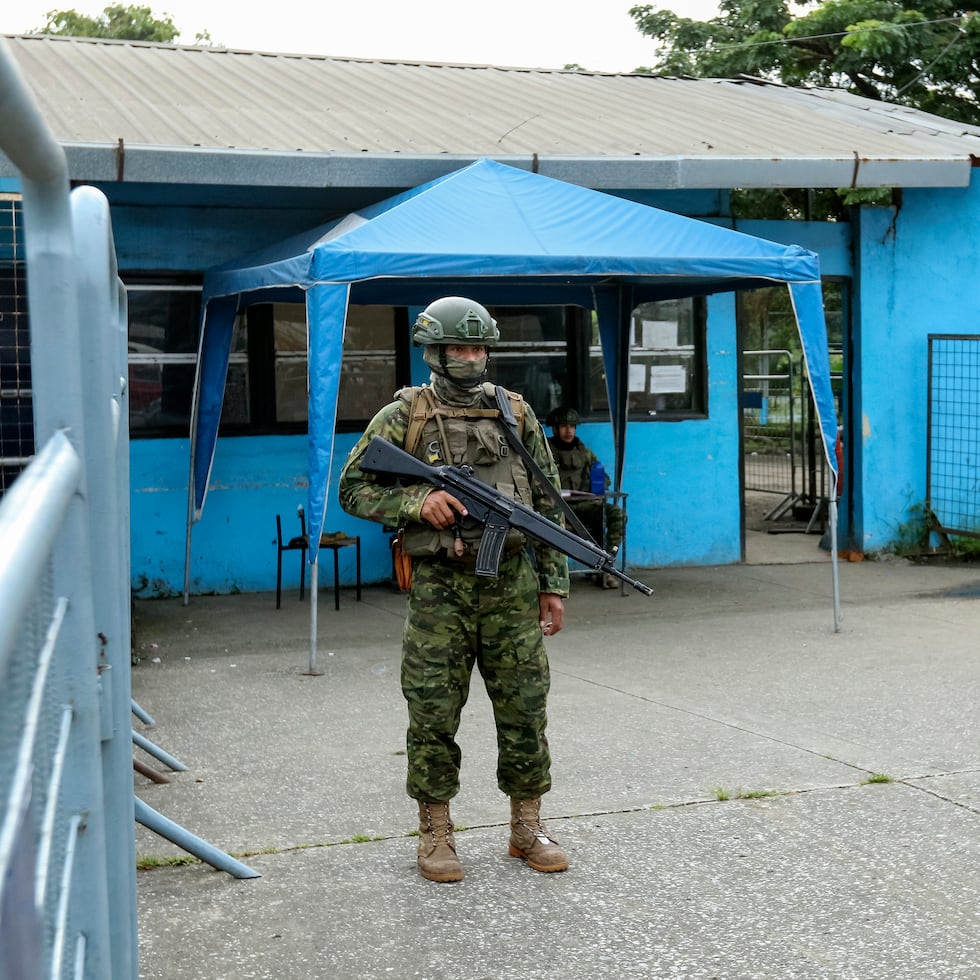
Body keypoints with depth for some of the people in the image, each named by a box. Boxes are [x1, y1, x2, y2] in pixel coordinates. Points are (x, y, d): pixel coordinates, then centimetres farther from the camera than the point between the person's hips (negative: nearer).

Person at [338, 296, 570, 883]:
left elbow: (549, 504, 11)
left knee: (525, 709, 5)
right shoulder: (405, 415, 1)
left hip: (512, 584, 2)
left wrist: (554, 585, 7)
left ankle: (527, 827, 20)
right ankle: (436, 833, 16)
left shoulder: (516, 413, 8)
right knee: (434, 716, 2)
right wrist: (418, 501, -15)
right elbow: (354, 489, 1)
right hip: (440, 589, -2)